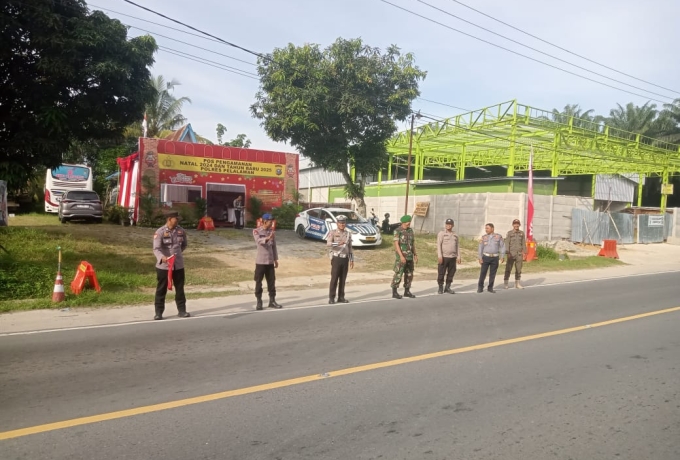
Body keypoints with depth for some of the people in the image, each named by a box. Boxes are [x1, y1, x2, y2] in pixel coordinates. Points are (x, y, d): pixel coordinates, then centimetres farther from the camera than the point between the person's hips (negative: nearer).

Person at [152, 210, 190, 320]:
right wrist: (162, 257, -38)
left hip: (178, 265, 4)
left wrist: (177, 253, 11)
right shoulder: (160, 232, -12)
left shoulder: (181, 231, 2)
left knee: (180, 288, 10)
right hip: (163, 266, -4)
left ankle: (181, 310, 21)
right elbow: (156, 249, -20)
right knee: (161, 289, 5)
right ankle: (159, 312, 15)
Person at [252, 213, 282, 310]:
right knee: (258, 282, 2)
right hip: (260, 261, -4)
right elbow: (259, 241, -28)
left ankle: (272, 301, 16)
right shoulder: (256, 231, -7)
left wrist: (276, 259, 11)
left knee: (272, 281, 7)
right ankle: (259, 302, 11)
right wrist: (267, 238, -47)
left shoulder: (272, 232, 8)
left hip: (270, 261, 4)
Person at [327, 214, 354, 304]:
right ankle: (331, 298, 4)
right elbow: (328, 243, -18)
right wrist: (338, 244, -35)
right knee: (334, 278, -3)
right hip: (336, 258, -4)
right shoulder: (333, 232, -2)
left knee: (343, 279, 8)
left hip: (345, 259, 4)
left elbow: (350, 247, 16)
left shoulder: (348, 233, 12)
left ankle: (341, 297, 15)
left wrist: (352, 259, 12)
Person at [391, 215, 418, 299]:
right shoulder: (397, 231, -11)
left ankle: (407, 291, 19)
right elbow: (396, 244, -17)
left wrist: (415, 255, 12)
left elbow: (413, 243, 15)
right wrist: (401, 256, -24)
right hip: (401, 256, -7)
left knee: (409, 275, 9)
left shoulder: (410, 230, 10)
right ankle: (394, 292, 1)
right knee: (398, 274, -6)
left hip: (409, 256, 7)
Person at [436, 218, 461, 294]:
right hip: (443, 257, -4)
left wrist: (458, 257, 7)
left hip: (452, 257, 4)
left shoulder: (455, 235, 15)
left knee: (451, 273, 6)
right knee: (441, 273, -1)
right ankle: (440, 288, 9)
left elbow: (457, 246, 15)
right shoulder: (441, 233, 1)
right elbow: (439, 245, -6)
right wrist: (439, 256, -15)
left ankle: (447, 288, 17)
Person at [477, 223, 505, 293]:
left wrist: (502, 256, -4)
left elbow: (502, 247, 3)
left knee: (492, 274, 5)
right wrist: (480, 258, -3)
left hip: (495, 258, 0)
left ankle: (490, 288, 16)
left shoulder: (498, 237, 1)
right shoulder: (484, 237, 4)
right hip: (486, 257, 0)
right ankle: (480, 287, 9)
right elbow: (480, 248, 4)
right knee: (483, 273, -1)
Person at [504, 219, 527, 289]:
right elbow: (507, 243, -8)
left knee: (518, 269, 6)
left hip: (519, 254, 3)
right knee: (508, 269, -2)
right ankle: (505, 283, 5)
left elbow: (524, 243, 7)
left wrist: (524, 252, -1)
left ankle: (517, 284, 14)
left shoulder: (522, 233, 6)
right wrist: (508, 253, -17)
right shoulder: (509, 233, -4)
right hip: (511, 254, -3)